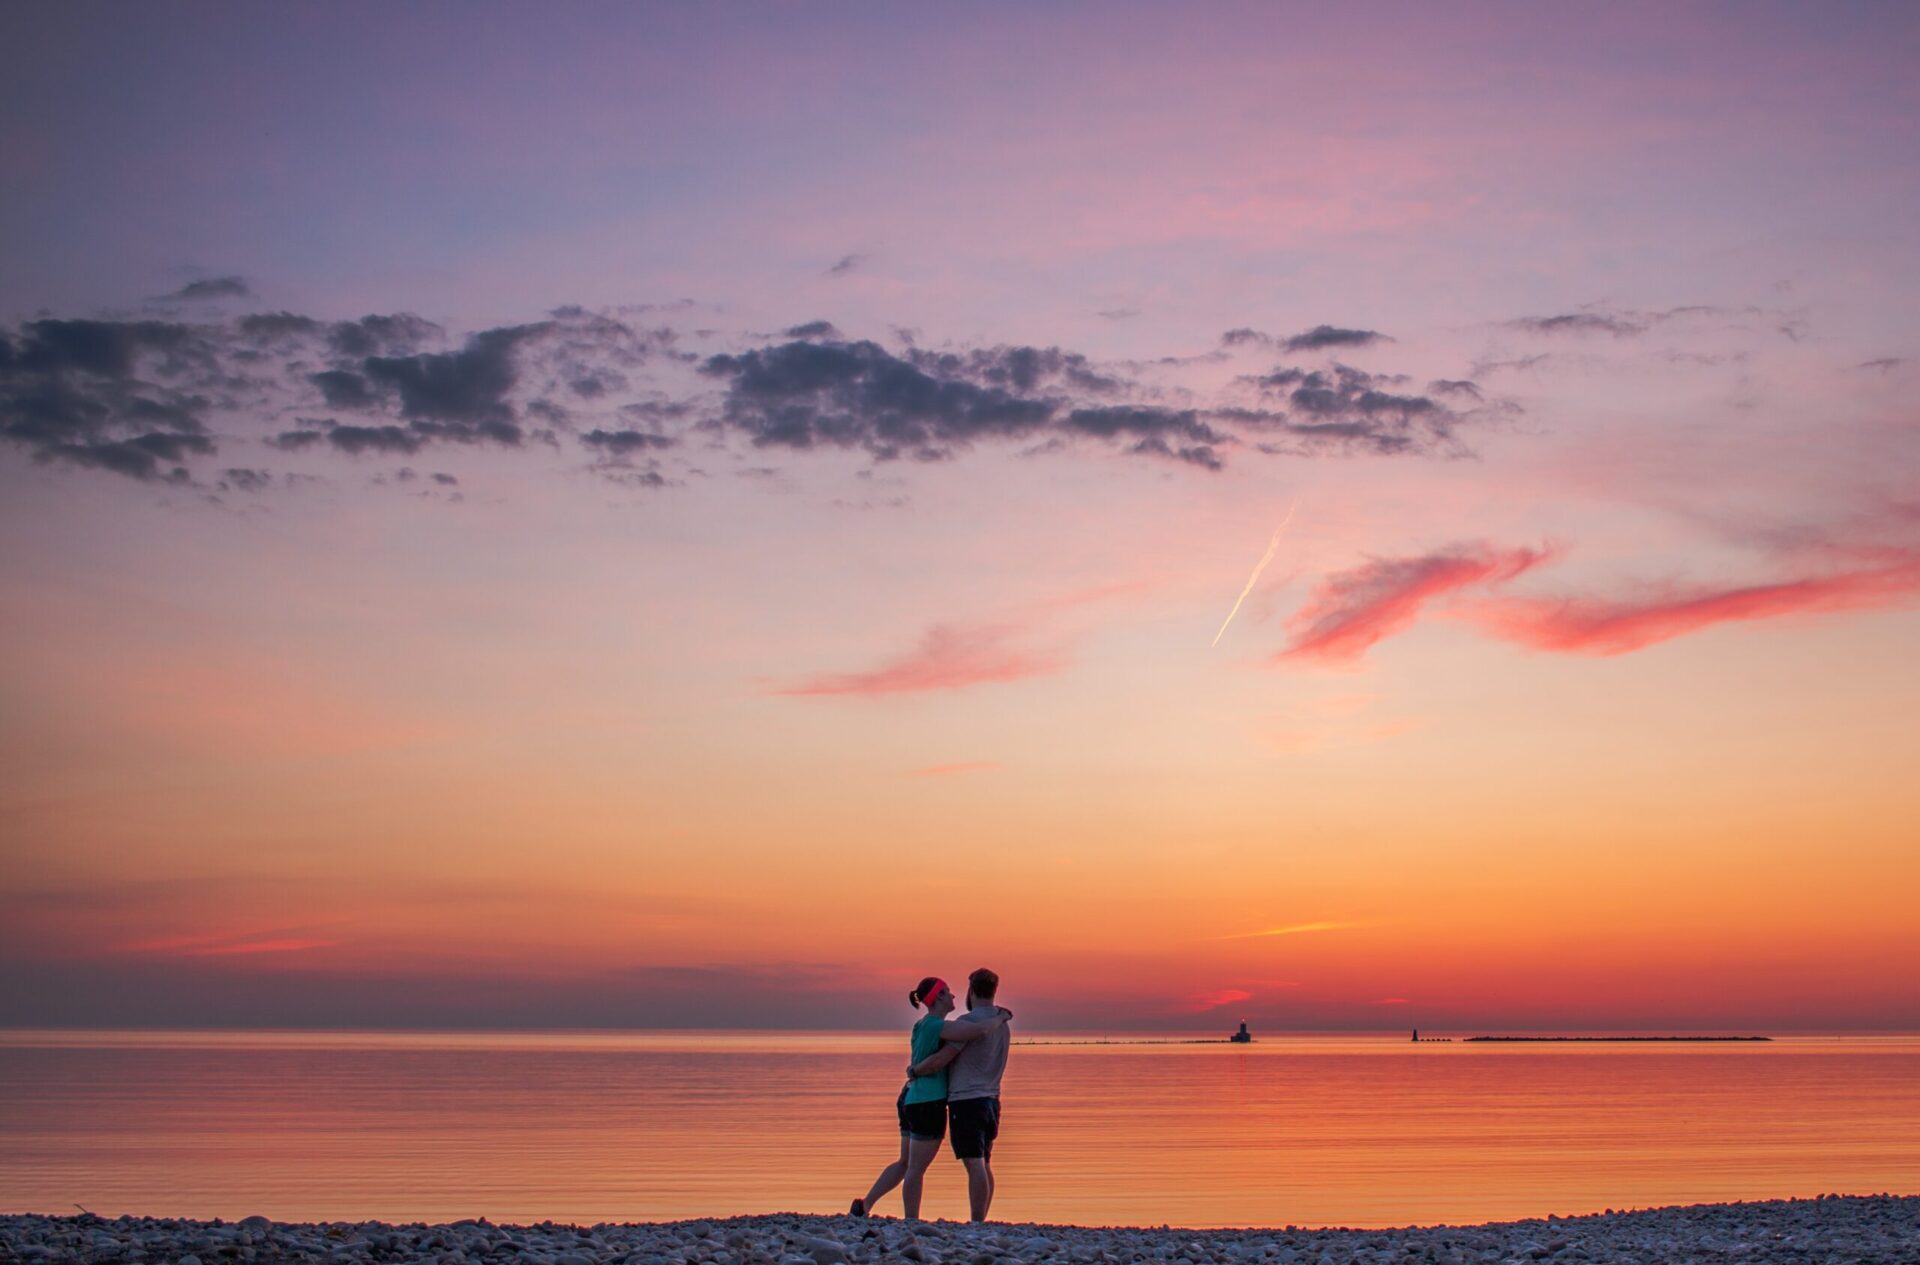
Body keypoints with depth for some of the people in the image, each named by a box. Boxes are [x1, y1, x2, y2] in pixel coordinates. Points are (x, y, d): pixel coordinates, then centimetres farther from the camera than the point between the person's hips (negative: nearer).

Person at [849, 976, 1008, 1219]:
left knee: (905, 1163, 20)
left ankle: (863, 1207, 20)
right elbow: (980, 1030, -27)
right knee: (916, 1168, 1)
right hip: (928, 1102, -10)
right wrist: (999, 1018, -9)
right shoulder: (936, 1026, -17)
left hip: (910, 1099, 10)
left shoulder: (922, 1024, 13)